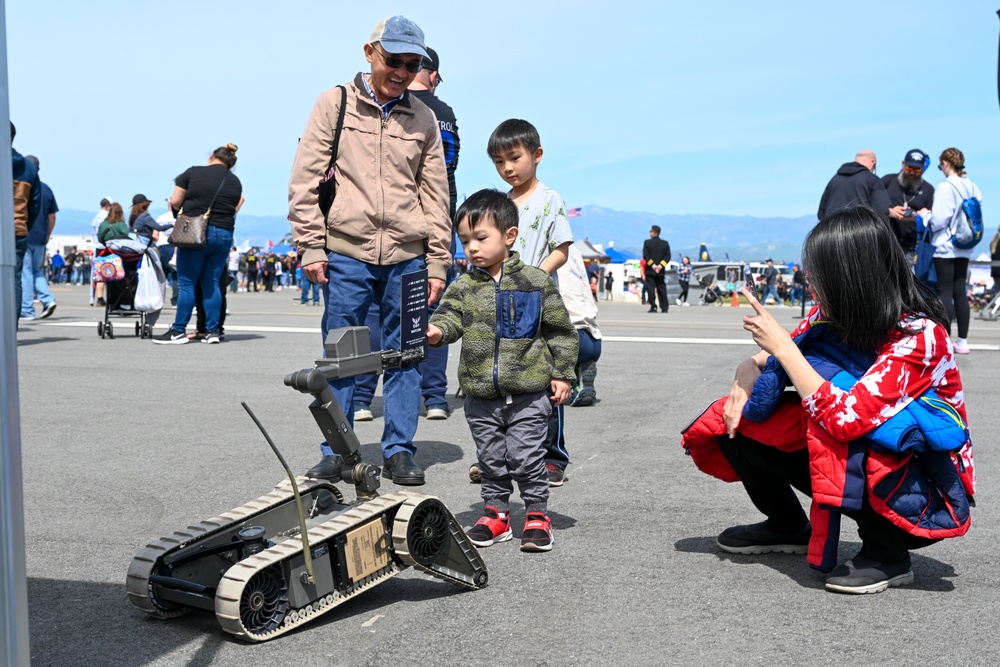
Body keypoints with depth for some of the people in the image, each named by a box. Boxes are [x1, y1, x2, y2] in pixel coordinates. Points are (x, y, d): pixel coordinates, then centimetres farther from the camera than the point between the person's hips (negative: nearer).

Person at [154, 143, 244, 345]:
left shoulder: (193, 173, -2)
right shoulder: (235, 182, 8)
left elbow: (175, 202, -1)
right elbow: (235, 209, 8)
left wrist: (175, 208, 20)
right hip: (224, 234, 4)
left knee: (186, 282, 2)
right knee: (212, 283, 9)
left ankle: (178, 331, 3)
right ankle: (212, 331, 8)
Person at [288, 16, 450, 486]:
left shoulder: (424, 119, 11)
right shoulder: (334, 104, 4)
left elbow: (436, 196, 12)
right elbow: (305, 180, 1)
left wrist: (437, 263, 6)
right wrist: (310, 247, -6)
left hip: (407, 257, 2)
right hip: (346, 253, -2)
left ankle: (399, 452, 15)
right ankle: (335, 453, 14)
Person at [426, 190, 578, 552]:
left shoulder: (536, 282, -3)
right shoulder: (464, 287, 4)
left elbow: (561, 330, 2)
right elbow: (450, 316, -9)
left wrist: (562, 374, 0)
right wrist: (436, 331, -32)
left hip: (528, 392, -3)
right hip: (481, 395, 3)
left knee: (525, 456, -1)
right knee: (491, 458, 13)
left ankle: (537, 515, 14)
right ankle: (496, 513, 27)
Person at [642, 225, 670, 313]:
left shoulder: (647, 242, -4)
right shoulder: (665, 243, 6)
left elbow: (646, 255, -11)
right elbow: (667, 256, -1)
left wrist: (652, 265, -11)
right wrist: (660, 265, -7)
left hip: (650, 270, -4)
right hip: (661, 271, 4)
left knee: (651, 288, -4)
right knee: (662, 289, 10)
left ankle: (653, 307, -12)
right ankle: (664, 307, 9)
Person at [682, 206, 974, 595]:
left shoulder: (917, 334, -27)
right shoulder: (834, 314, -7)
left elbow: (845, 419, -37)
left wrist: (781, 346, -30)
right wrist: (750, 368, -18)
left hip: (924, 486, -7)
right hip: (851, 458, 7)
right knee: (738, 422, -2)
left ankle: (888, 553, -11)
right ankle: (789, 527, 20)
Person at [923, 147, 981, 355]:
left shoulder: (945, 188, -15)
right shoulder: (972, 187, 5)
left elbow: (938, 221, -18)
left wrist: (925, 214, 0)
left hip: (945, 247, -7)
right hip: (964, 247, 7)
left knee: (945, 293, -3)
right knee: (960, 292, 11)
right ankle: (962, 341, 15)